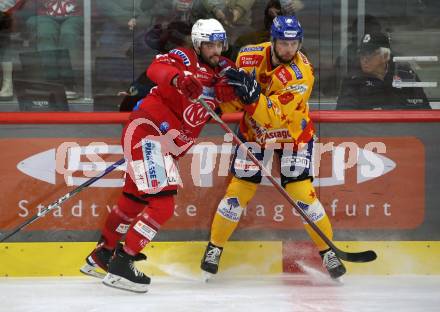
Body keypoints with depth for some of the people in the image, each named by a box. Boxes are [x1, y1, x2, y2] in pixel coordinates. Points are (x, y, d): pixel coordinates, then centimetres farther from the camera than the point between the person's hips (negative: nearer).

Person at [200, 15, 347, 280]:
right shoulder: (250, 56, -16)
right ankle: (215, 247, 15)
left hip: (293, 132, -3)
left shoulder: (302, 74, -29)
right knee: (238, 190, -1)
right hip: (254, 131, 3)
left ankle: (328, 251, 5)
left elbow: (275, 117, -34)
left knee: (302, 193, -11)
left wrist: (252, 95, -46)